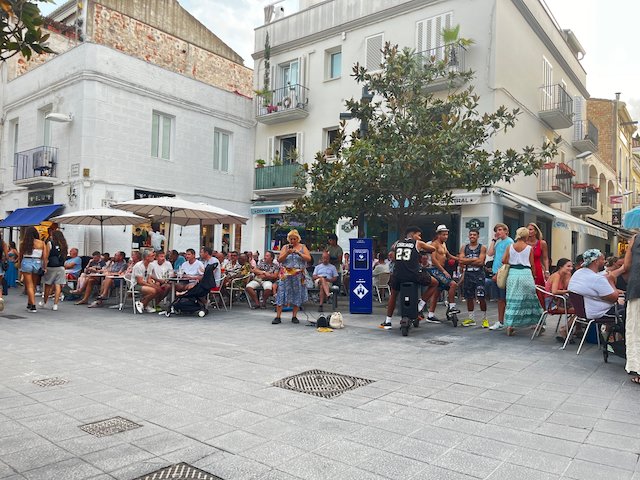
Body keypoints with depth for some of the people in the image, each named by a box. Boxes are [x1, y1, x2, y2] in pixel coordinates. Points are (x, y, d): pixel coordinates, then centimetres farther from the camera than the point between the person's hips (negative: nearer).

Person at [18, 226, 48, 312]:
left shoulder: (23, 243, 0)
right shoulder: (42, 243, 1)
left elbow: (20, 256, 8)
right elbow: (45, 257, -2)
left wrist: (19, 264, 22)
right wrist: (44, 267, 2)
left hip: (26, 262, -2)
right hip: (38, 263, 2)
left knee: (29, 285, 1)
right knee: (33, 285, 16)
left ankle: (33, 305, -8)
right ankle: (29, 304, 28)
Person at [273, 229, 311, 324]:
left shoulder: (303, 247, 9)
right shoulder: (285, 247, 8)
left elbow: (309, 258, -4)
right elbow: (279, 260, 0)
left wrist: (299, 253, -15)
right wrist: (287, 253, -14)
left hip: (298, 275, 1)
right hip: (286, 274, -1)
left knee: (297, 295, 3)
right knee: (282, 294, -6)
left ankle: (294, 316, 12)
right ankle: (278, 317, -3)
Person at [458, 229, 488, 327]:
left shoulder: (482, 248, 0)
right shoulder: (464, 248, 10)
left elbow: (480, 262, -13)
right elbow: (461, 261, -4)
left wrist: (467, 262, -7)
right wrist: (474, 259, -11)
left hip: (479, 274, -4)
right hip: (468, 274, 4)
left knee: (481, 297, -8)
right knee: (469, 297, 9)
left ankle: (484, 319, 4)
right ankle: (471, 319, 19)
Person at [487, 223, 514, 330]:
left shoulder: (509, 242, -7)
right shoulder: (498, 243, 17)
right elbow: (490, 253, 7)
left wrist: (499, 273, -16)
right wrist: (493, 240, 10)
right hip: (496, 273, 8)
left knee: (504, 298, -5)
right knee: (499, 298, 10)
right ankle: (500, 321, 16)